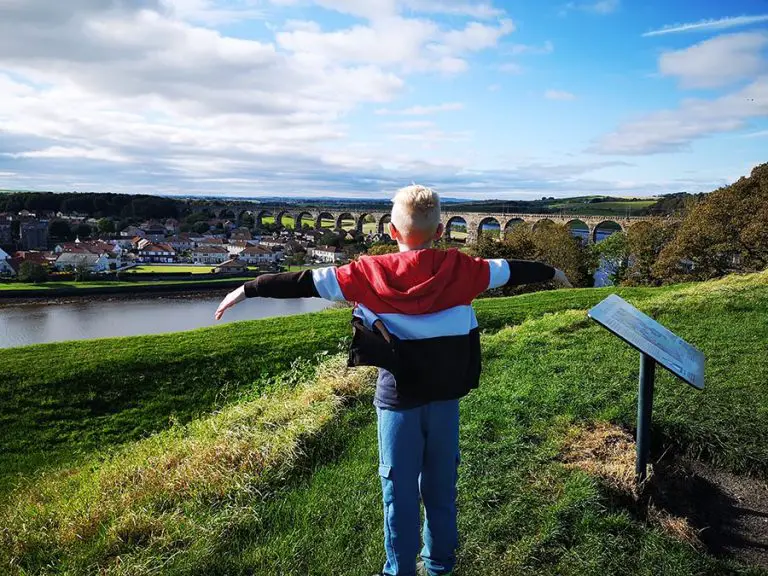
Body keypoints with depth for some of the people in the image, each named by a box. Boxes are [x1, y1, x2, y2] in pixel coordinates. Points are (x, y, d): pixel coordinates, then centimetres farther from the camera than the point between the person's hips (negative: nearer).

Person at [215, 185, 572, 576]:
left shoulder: (372, 273, -12)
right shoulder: (459, 268, -6)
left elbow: (308, 282, -10)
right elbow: (509, 271, 9)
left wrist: (248, 289, -1)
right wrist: (551, 273, 27)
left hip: (398, 399, -3)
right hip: (446, 396, 3)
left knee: (399, 490, 11)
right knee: (441, 485, 19)